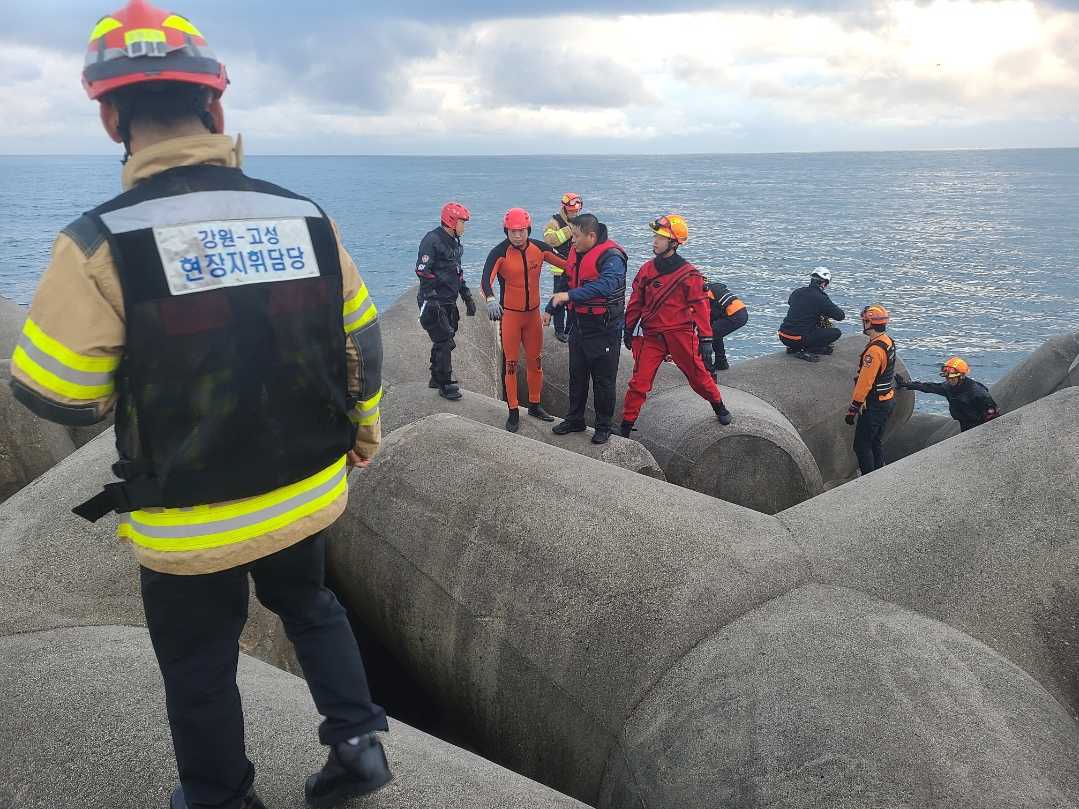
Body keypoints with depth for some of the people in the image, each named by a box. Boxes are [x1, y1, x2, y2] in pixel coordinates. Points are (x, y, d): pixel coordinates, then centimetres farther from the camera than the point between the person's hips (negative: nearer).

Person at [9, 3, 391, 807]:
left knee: (199, 670, 20)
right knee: (309, 604, 32)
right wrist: (363, 427, 19)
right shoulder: (306, 217, -6)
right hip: (308, 494, 4)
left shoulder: (103, 242, -19)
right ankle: (356, 737, 27)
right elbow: (362, 344, 3)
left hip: (191, 521, -3)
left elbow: (53, 397, -14)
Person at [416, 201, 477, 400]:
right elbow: (423, 272, -21)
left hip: (449, 302, 9)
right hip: (434, 302, -9)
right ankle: (445, 384, 4)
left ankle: (437, 378, 29)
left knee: (443, 341, 16)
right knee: (444, 342, -7)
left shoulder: (454, 242, 14)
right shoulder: (432, 240, -15)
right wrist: (432, 298, -25)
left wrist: (467, 296, 21)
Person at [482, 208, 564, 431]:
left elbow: (567, 265, -3)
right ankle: (513, 411, 13)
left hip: (533, 313, 4)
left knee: (536, 361, 13)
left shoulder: (539, 248, -4)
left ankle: (534, 405, 30)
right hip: (509, 314, -4)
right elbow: (486, 279, -31)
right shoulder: (500, 253, -17)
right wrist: (491, 298, -50)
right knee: (510, 364, 2)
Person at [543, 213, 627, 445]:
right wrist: (550, 309, 22)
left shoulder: (611, 256, -19)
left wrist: (570, 296, -38)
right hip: (578, 325, 8)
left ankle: (603, 426, 18)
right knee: (576, 375, 17)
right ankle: (575, 420, 31)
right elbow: (568, 282, 21)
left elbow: (605, 285, -36)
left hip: (604, 328, -8)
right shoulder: (576, 252, 7)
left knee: (603, 380, 4)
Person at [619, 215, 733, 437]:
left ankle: (719, 407, 37)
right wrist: (629, 330, 18)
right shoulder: (646, 270, 5)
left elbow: (700, 307, -7)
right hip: (651, 336, 3)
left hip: (681, 335, -3)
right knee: (639, 382, -2)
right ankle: (625, 428, 5)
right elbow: (635, 302, 14)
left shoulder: (689, 274, -7)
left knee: (698, 375, 11)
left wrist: (706, 340, -9)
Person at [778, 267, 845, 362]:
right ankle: (806, 352, -7)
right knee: (836, 333, 5)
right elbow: (840, 316, -6)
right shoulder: (821, 298, -11)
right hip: (799, 339, -7)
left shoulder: (797, 292, 8)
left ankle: (793, 348, 14)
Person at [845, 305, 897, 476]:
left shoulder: (874, 350, -25)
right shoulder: (889, 342, 6)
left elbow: (864, 383, -25)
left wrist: (853, 409, -19)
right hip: (888, 401, 10)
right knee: (876, 442, 19)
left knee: (862, 445, -2)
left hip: (875, 406, -10)